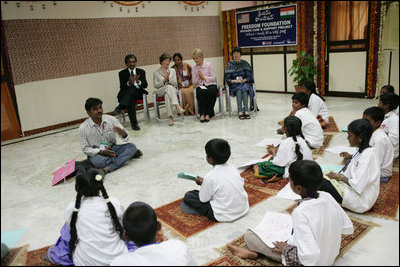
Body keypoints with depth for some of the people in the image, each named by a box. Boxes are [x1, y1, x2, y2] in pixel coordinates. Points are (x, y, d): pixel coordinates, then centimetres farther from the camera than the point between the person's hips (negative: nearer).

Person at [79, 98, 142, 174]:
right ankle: (129, 154, -16)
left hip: (112, 148, 3)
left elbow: (126, 138, -6)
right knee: (99, 162, -37)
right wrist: (101, 152, -22)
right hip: (96, 153, -2)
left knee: (132, 146, -20)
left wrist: (121, 132, -31)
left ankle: (108, 168, -32)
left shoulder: (111, 119, -8)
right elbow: (85, 149, -7)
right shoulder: (83, 128, -12)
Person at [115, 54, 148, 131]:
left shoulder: (141, 71, 14)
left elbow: (145, 85, 1)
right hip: (126, 94, -1)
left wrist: (138, 81, -22)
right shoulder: (122, 73, 8)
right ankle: (134, 123, -42)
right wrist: (129, 82, -26)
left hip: (138, 93, 1)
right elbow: (122, 87, -5)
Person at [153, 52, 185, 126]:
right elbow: (155, 85, 4)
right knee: (169, 87, -38)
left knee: (167, 95, -38)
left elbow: (175, 83, 6)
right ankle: (177, 107, -54)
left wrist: (168, 78, -13)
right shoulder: (156, 72, 11)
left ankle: (170, 116, -51)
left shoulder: (172, 70, 15)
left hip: (172, 90, 2)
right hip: (161, 91, -1)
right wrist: (163, 80, -11)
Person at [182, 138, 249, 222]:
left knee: (188, 196, -2)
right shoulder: (233, 168, -4)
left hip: (224, 216, -6)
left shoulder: (210, 177, -22)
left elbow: (203, 199, -12)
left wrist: (202, 183, 8)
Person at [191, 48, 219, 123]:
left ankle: (207, 114, -28)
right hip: (200, 86, 2)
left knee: (210, 92, -37)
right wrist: (199, 77, -8)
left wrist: (204, 77, -10)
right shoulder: (194, 68, 13)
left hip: (211, 85, -1)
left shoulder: (208, 65, 5)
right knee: (200, 93, -36)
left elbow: (214, 78, 0)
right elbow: (194, 82, 10)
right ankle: (202, 114, -28)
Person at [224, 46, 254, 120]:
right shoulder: (230, 64, 7)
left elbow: (249, 76, 3)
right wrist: (234, 81, -17)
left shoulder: (245, 63, 9)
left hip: (244, 83, 1)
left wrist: (244, 80, -17)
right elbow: (227, 79, 2)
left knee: (244, 89, -34)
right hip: (234, 85, 0)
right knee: (239, 90, -34)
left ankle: (246, 110, -43)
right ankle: (240, 112, -41)